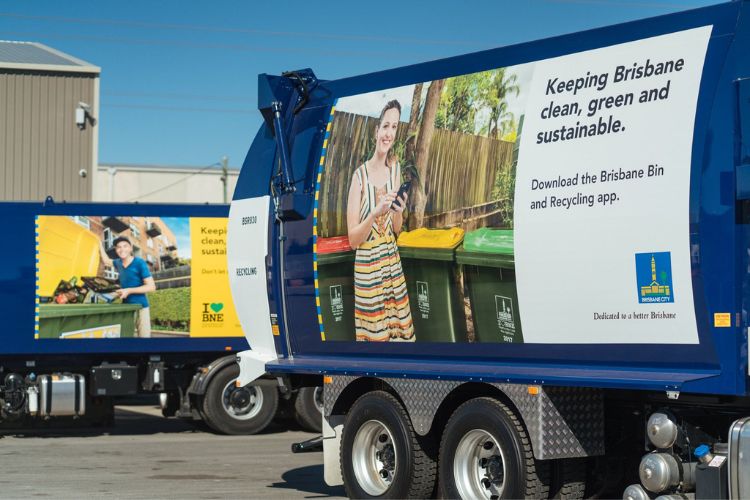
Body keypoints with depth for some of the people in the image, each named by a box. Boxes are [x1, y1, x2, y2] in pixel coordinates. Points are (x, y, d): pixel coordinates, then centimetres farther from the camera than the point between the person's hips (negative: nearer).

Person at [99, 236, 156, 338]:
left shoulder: (139, 263, -10)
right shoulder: (118, 263, 8)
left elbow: (151, 286, -14)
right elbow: (106, 260, 32)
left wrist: (129, 291, -20)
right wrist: (100, 245, 20)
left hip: (140, 307, -6)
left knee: (144, 336, -7)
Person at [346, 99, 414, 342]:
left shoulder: (395, 168, 5)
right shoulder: (360, 175, -12)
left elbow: (397, 230, 11)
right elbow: (352, 239, -12)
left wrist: (398, 211, -10)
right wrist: (376, 212, -25)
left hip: (392, 265, 5)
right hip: (367, 269, -5)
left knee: (399, 332, 9)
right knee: (373, 335, 2)